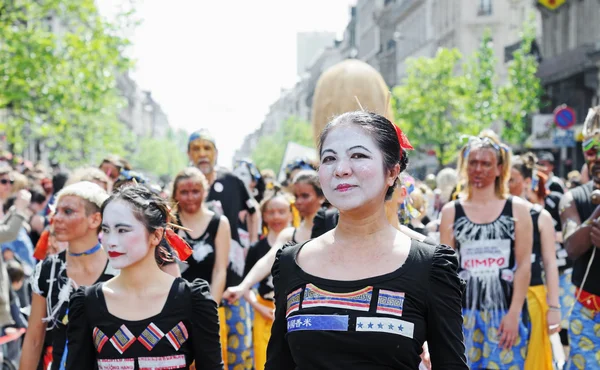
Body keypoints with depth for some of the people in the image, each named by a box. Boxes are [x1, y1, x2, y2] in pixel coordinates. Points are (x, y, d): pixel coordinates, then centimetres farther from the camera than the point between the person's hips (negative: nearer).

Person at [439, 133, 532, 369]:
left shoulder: (517, 209, 3)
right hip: (465, 312, 1)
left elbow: (524, 265, -1)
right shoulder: (451, 211, 6)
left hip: (505, 312, -1)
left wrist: (514, 313, -10)